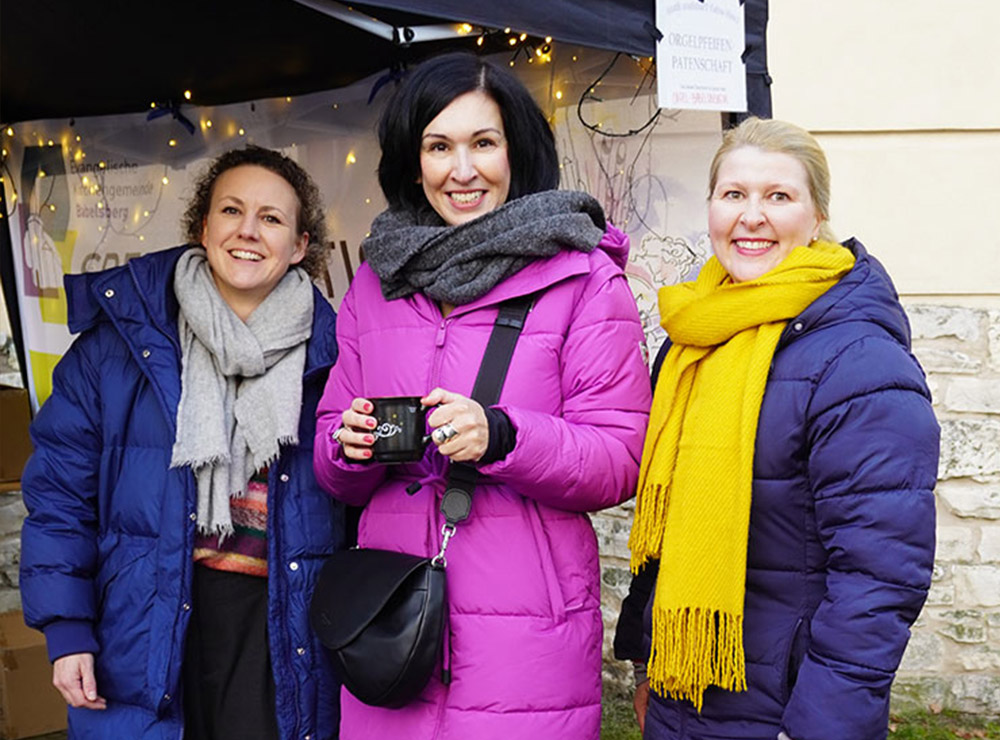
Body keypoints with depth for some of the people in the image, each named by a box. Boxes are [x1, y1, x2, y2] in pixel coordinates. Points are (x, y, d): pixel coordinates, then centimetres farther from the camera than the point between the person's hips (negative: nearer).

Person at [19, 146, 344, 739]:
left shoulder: (328, 352, 2)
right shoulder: (123, 334, 0)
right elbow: (61, 485, 2)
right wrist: (65, 627, -3)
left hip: (280, 621, 0)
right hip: (145, 635, 0)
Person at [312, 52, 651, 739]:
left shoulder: (585, 276, -3)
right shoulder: (375, 282, 10)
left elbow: (619, 461, -7)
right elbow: (335, 469, 14)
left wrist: (501, 436, -23)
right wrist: (350, 446, -9)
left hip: (528, 638, -3)